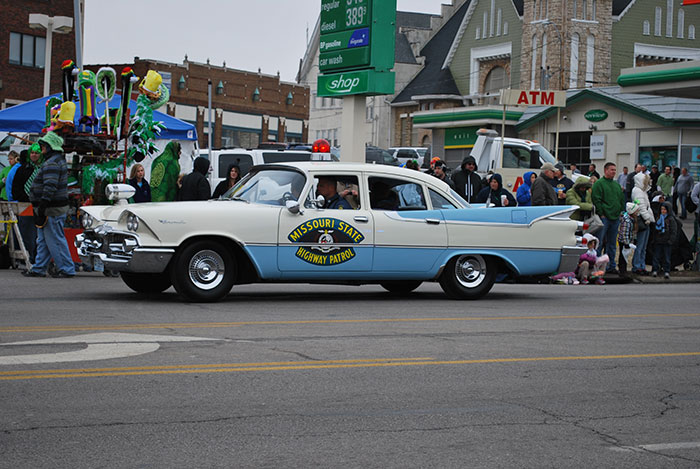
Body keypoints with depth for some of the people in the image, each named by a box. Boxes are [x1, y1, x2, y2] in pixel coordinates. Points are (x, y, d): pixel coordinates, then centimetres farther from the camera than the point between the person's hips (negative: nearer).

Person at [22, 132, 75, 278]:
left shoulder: (52, 163, -17)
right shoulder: (57, 160, 19)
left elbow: (50, 188, -25)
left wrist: (42, 208, -26)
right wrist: (41, 209, 24)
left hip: (52, 210, -11)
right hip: (54, 209, 11)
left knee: (55, 240, -6)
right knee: (43, 241, 14)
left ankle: (67, 269, -2)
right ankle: (38, 269, 20)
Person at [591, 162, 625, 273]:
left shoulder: (617, 185, 18)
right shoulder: (599, 183, -5)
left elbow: (622, 200, 23)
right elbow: (596, 200, -11)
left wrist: (622, 212, 11)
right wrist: (601, 214, -15)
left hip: (615, 218, 7)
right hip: (604, 217, -7)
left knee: (612, 244, 11)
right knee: (599, 242, -7)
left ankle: (611, 266, 17)